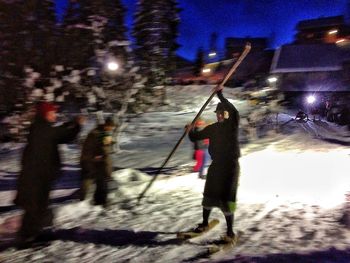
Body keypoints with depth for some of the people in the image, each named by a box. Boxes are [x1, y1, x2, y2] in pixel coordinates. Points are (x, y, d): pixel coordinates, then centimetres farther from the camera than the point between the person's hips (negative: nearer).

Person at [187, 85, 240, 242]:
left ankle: (230, 231, 7)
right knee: (209, 195, 14)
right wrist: (190, 131, -6)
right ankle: (204, 223, 34)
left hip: (231, 165, -5)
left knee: (227, 199, -7)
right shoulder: (212, 128, 8)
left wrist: (220, 95, -19)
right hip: (216, 165, 5)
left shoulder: (232, 124, -3)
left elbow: (234, 111, -21)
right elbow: (196, 137, 12)